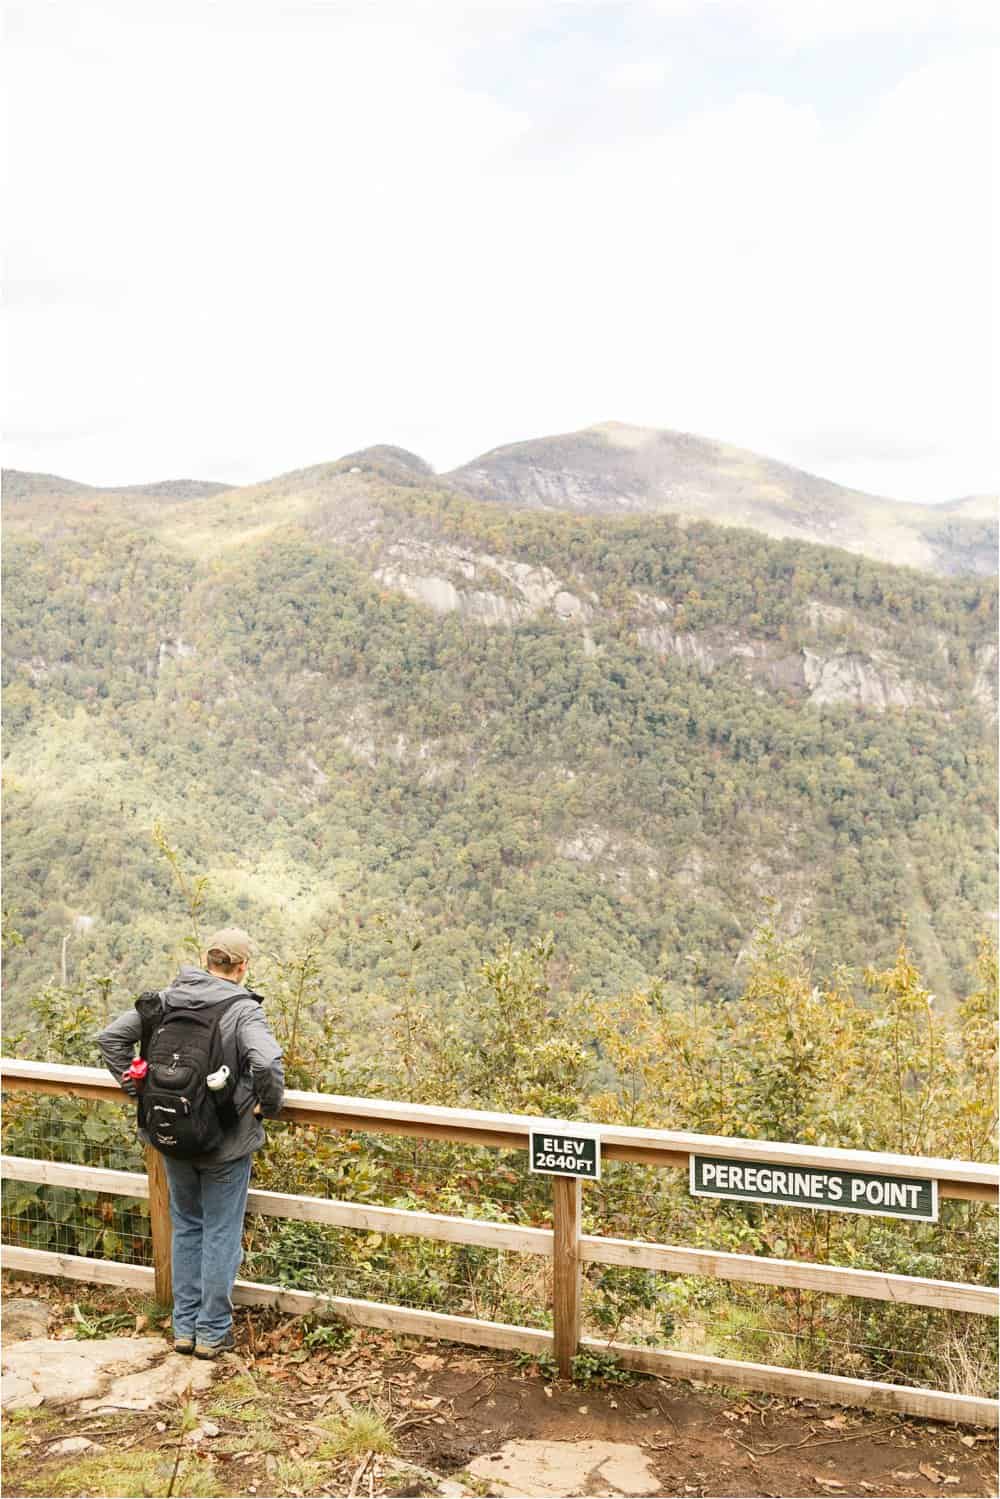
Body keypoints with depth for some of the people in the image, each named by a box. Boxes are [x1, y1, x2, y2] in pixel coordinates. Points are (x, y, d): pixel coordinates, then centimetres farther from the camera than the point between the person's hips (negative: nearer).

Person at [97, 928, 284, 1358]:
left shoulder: (167, 999, -3)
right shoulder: (243, 1009, -18)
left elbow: (111, 1036, 0)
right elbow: (267, 1064, -32)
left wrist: (136, 1088, 6)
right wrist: (269, 1106, -13)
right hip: (225, 1142, -4)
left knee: (186, 1227, 20)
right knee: (221, 1234, 11)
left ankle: (185, 1327, 28)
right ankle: (212, 1332, 20)